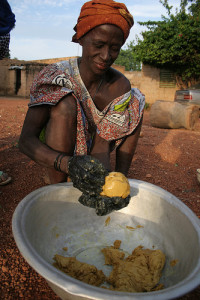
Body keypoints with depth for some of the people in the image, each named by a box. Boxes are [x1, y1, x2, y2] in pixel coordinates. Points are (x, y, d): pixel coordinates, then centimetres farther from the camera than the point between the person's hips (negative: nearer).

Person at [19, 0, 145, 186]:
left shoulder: (120, 86, -14)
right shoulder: (54, 76, -23)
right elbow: (25, 140, -28)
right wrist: (67, 163, -47)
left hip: (92, 150, 3)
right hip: (53, 154, -3)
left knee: (135, 103, -12)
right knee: (65, 104, -31)